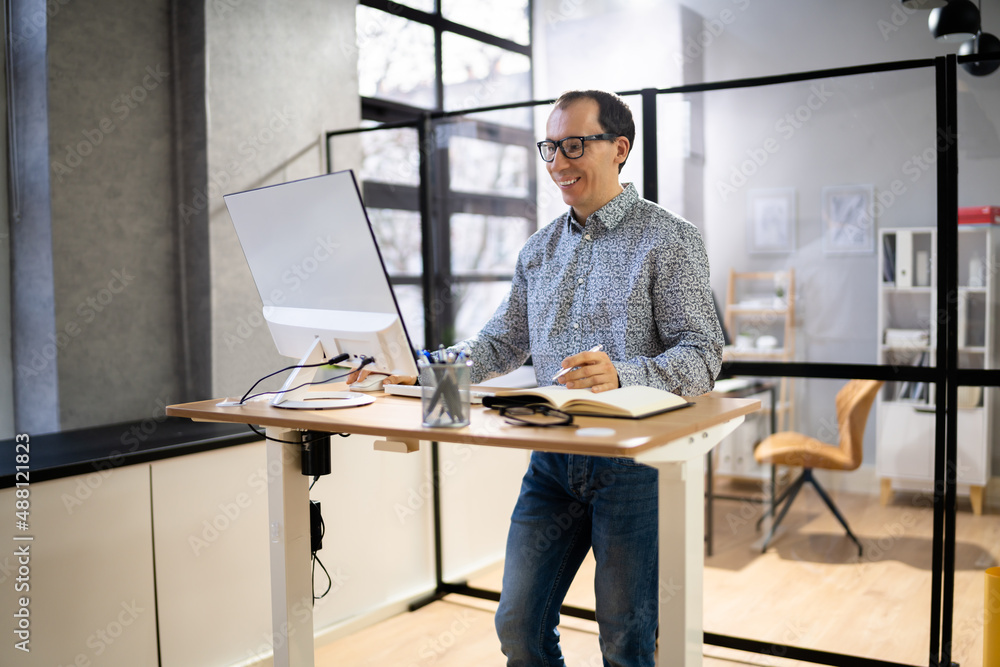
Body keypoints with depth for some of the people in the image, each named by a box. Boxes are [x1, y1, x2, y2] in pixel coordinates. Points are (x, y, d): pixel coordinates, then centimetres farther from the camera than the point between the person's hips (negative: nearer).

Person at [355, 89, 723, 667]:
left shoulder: (670, 239, -4)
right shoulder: (541, 247, 14)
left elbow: (703, 356, -11)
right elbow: (504, 341, 18)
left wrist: (622, 376, -30)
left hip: (634, 458, -5)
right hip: (553, 458, 5)